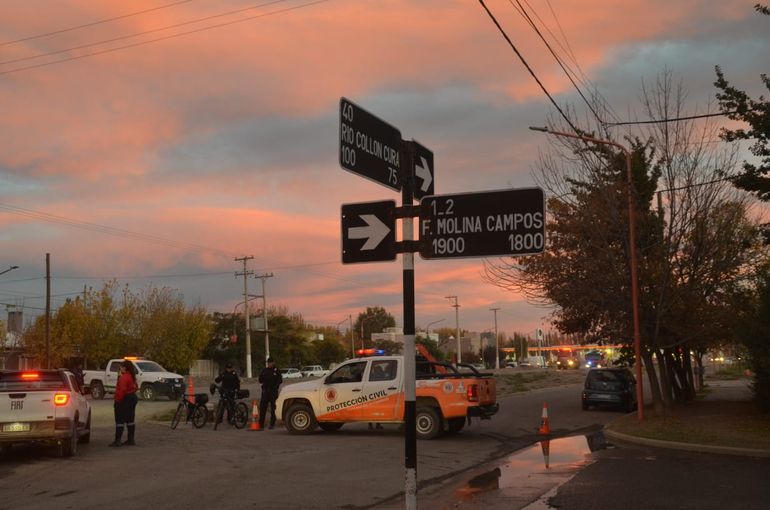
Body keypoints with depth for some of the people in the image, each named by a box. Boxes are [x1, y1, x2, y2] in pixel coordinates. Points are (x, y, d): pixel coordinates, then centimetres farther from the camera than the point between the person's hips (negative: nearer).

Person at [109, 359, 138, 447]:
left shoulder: (124, 377, -19)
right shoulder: (132, 377, 13)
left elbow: (122, 390, -25)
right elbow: (135, 388, 18)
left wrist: (117, 400, -20)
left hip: (124, 400, -10)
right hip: (132, 398, 10)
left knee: (120, 420, -6)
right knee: (130, 420, 12)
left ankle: (117, 440, -6)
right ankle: (131, 440, 16)